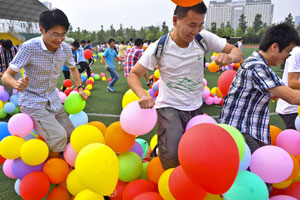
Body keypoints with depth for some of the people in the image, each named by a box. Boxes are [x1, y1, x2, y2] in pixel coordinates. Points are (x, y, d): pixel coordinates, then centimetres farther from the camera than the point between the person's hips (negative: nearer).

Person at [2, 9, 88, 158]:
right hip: (32, 103, -6)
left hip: (53, 101, 6)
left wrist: (80, 87, 2)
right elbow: (6, 76, -16)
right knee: (59, 136, -23)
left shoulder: (65, 49, -4)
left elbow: (72, 68, 16)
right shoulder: (29, 47, -20)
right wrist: (17, 84, -38)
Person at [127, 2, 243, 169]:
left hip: (196, 107, 5)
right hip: (170, 107, -4)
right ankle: (162, 148, 13)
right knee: (173, 155, -24)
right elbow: (133, 74, -9)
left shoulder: (204, 38, -8)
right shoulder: (159, 48, -15)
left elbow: (237, 52, -2)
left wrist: (230, 57, -28)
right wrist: (143, 95, -30)